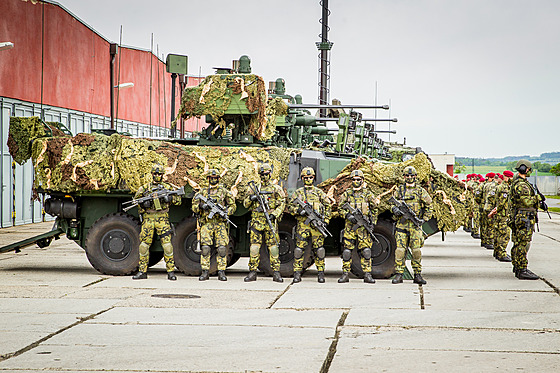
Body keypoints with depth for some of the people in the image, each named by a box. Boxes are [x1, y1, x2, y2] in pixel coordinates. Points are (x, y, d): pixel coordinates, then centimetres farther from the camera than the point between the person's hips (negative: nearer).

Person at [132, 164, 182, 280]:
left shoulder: (167, 187, 8)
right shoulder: (145, 187, 10)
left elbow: (178, 200, 9)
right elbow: (136, 199, 18)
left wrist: (169, 198, -9)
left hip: (162, 218, -1)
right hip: (148, 218, 1)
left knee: (167, 244, -8)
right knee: (144, 245, 1)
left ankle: (171, 271, -3)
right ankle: (142, 271, 9)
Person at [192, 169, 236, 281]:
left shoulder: (224, 191, 10)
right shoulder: (202, 192, 11)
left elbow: (233, 205, 11)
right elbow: (194, 207, 10)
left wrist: (226, 212, -7)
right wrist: (201, 206, -11)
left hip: (220, 222, 0)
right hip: (206, 222, 0)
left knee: (222, 248, -6)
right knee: (205, 247, -6)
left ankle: (221, 272, -1)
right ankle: (205, 272, 0)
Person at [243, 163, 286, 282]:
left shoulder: (276, 188, 7)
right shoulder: (255, 188, 14)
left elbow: (282, 203, 1)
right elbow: (246, 204, 17)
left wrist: (274, 214, -12)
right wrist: (250, 198, -5)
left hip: (270, 220, -2)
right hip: (256, 220, 2)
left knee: (273, 245, -4)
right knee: (254, 245, -2)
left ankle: (276, 273, -1)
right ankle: (252, 272, 2)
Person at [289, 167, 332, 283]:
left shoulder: (319, 192, 11)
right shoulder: (298, 193, 11)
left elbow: (328, 206, 12)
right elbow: (290, 206, 8)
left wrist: (325, 220, 1)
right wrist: (298, 210, -12)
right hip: (302, 223, 0)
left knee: (319, 248, -2)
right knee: (299, 248, -4)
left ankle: (321, 273, 4)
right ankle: (297, 273, 0)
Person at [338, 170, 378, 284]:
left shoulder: (367, 194, 8)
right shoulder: (347, 194, 9)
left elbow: (374, 209, 11)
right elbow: (341, 207, 8)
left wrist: (373, 223, 1)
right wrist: (348, 216, -9)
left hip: (364, 226, -1)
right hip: (350, 226, 1)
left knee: (365, 250, -4)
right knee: (347, 250, 0)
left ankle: (367, 274, -1)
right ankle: (345, 274, 6)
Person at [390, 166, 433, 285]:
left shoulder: (420, 191, 7)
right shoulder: (399, 190, 10)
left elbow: (429, 205, 11)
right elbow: (393, 203, 16)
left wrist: (424, 219, 2)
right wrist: (395, 210, -6)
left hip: (415, 224, -1)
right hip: (401, 223, 1)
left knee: (416, 250, -3)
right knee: (400, 249, -4)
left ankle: (417, 275, 4)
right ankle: (398, 275, -1)